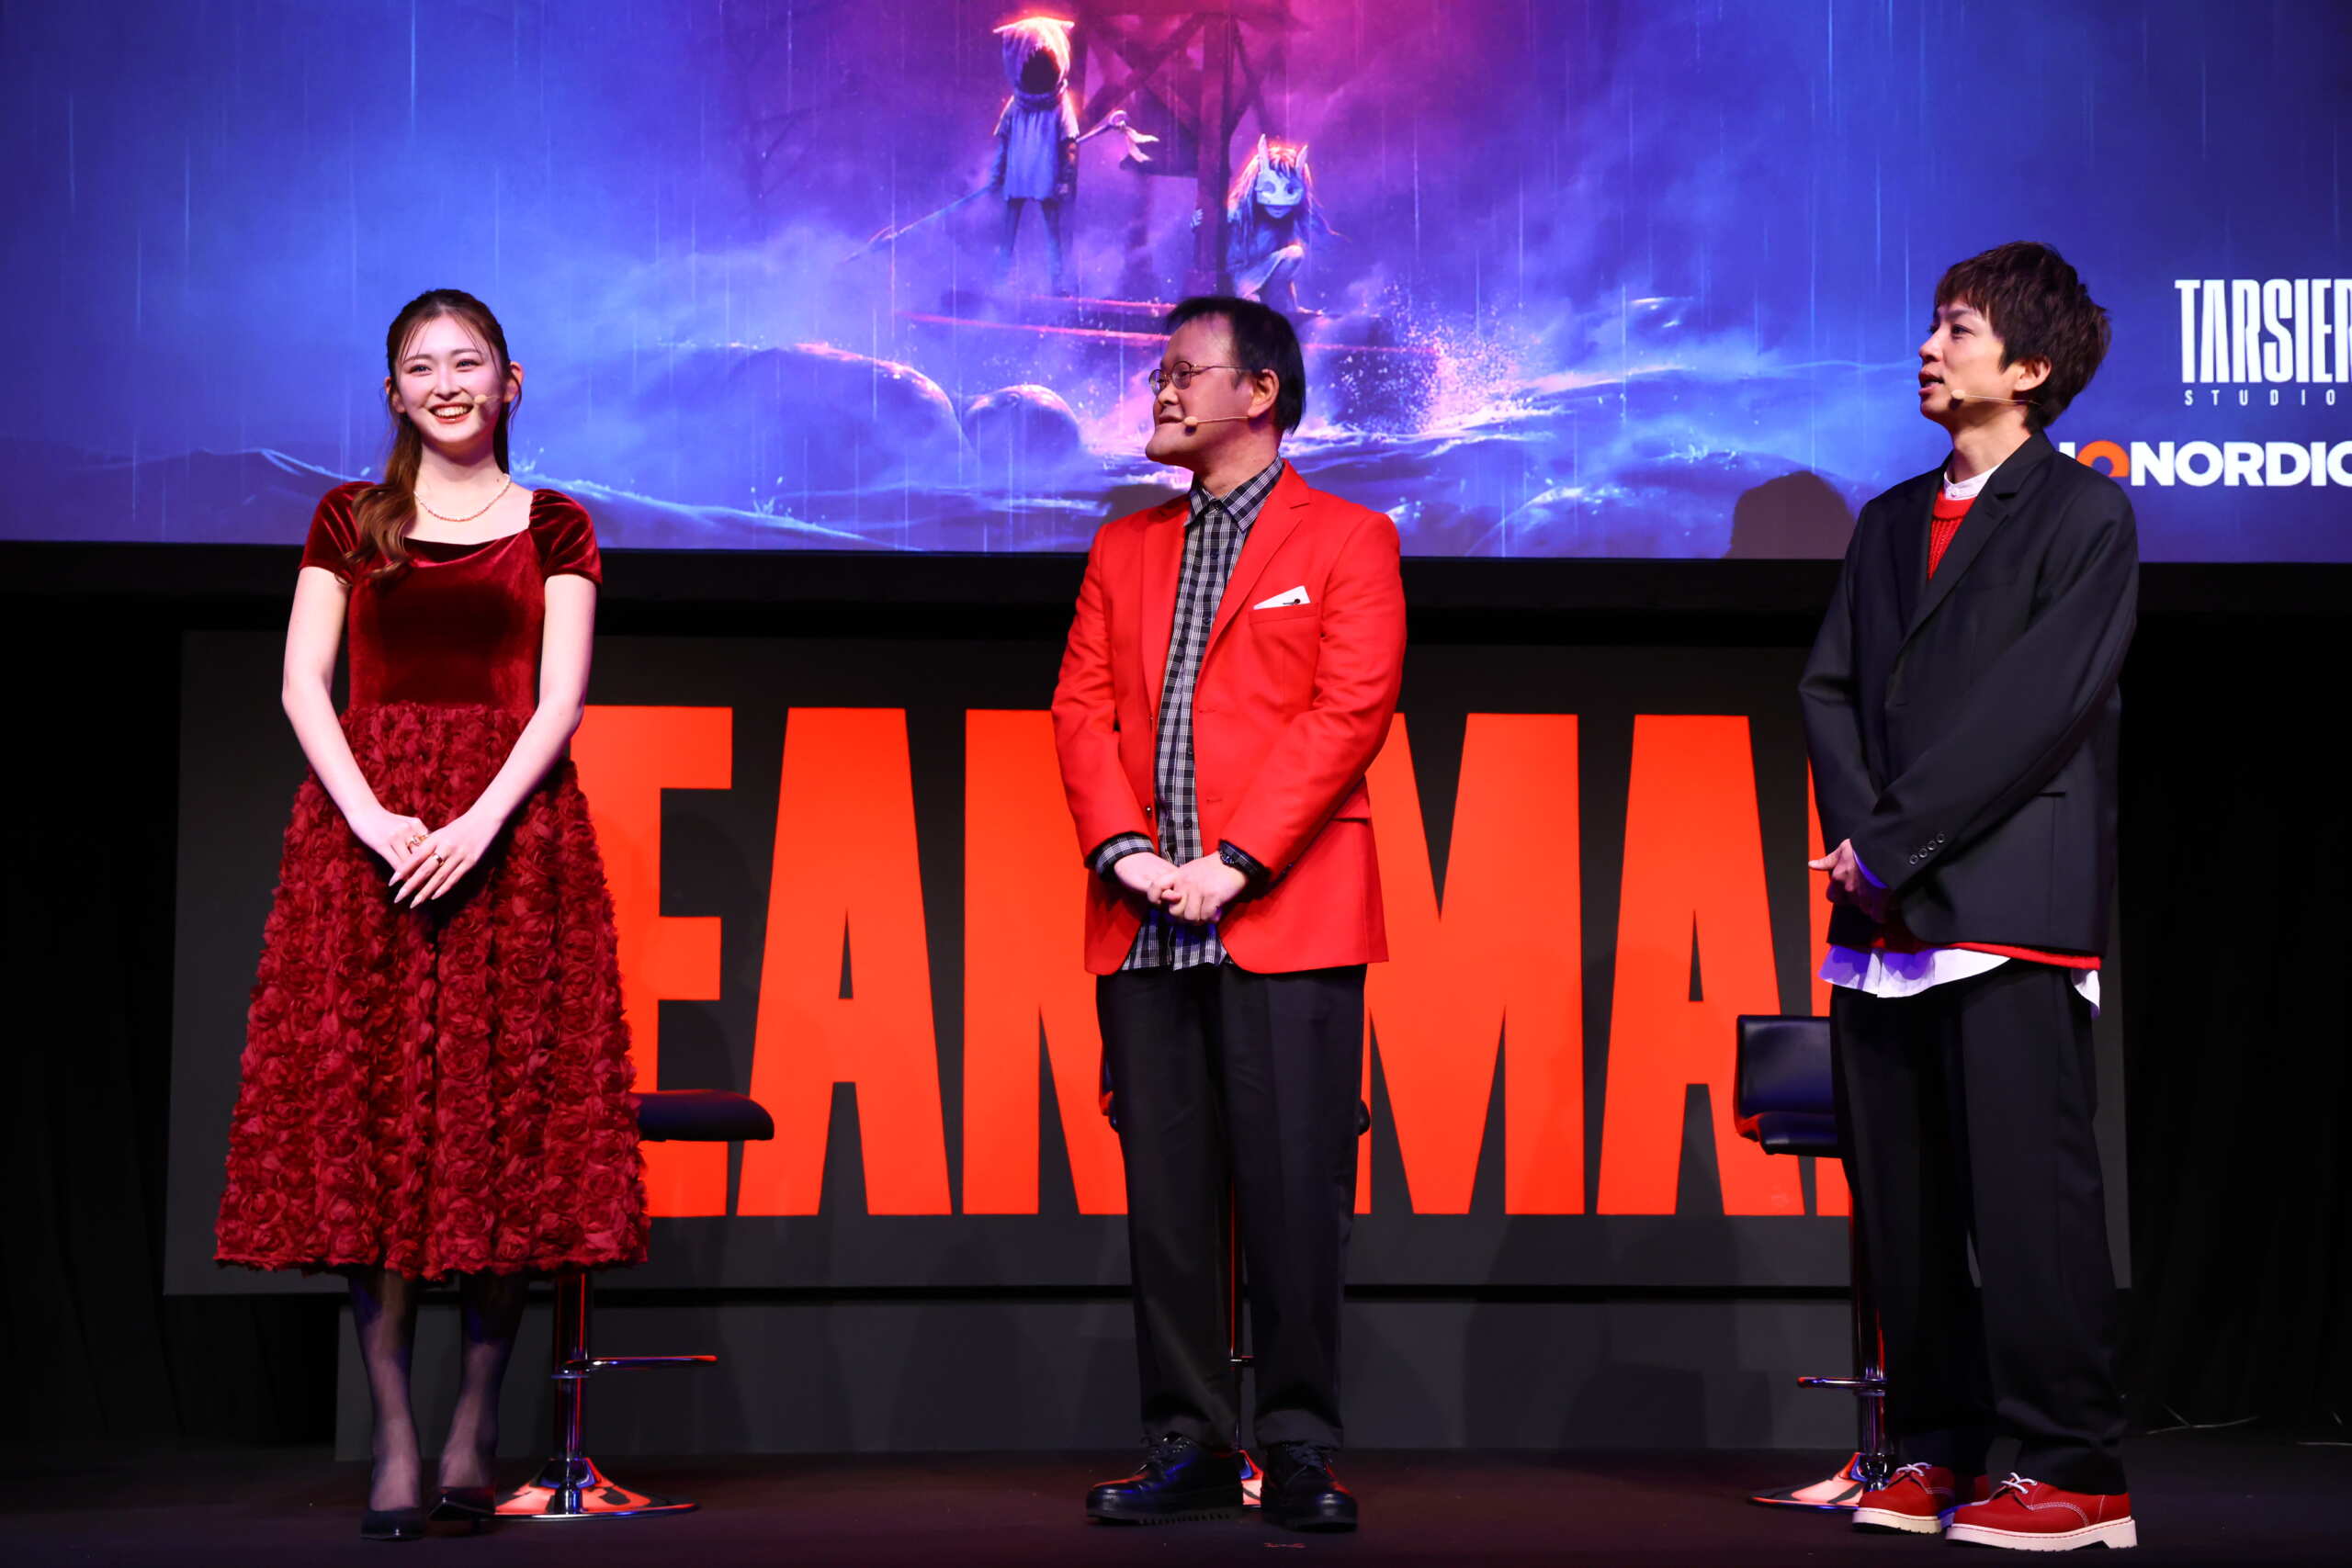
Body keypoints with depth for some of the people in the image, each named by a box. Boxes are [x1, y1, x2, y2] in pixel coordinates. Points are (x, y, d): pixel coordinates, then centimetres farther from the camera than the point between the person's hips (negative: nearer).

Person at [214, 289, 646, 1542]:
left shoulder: (553, 529, 11)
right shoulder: (349, 522, 14)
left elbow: (558, 701, 0)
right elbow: (304, 688, 4)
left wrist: (480, 822, -15)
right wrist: (373, 817, -12)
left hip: (510, 827, -1)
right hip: (363, 825, 1)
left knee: (502, 1114, -6)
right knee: (366, 1115, -6)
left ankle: (475, 1419, 3)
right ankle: (392, 1439, -4)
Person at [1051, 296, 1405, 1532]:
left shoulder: (1346, 541, 5)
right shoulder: (1125, 549, 20)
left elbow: (1349, 712, -6)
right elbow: (1081, 707, 11)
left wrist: (1234, 860, -14)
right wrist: (1125, 850, -6)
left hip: (1283, 918, -5)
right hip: (1143, 923, 5)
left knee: (1292, 1190, -6)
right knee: (1164, 1191, 4)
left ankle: (1300, 1450, 2)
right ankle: (1186, 1444, 11)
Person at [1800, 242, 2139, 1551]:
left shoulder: (2084, 513, 0)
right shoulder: (1891, 521, 21)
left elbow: (2040, 704, -10)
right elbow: (1830, 687, 14)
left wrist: (1895, 840, -12)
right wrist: (1856, 833, -4)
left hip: (2011, 901, -6)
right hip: (1885, 909, 7)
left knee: (2028, 1190, -9)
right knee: (1902, 1198, 6)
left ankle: (2072, 1471, -5)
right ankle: (1939, 1451, 14)